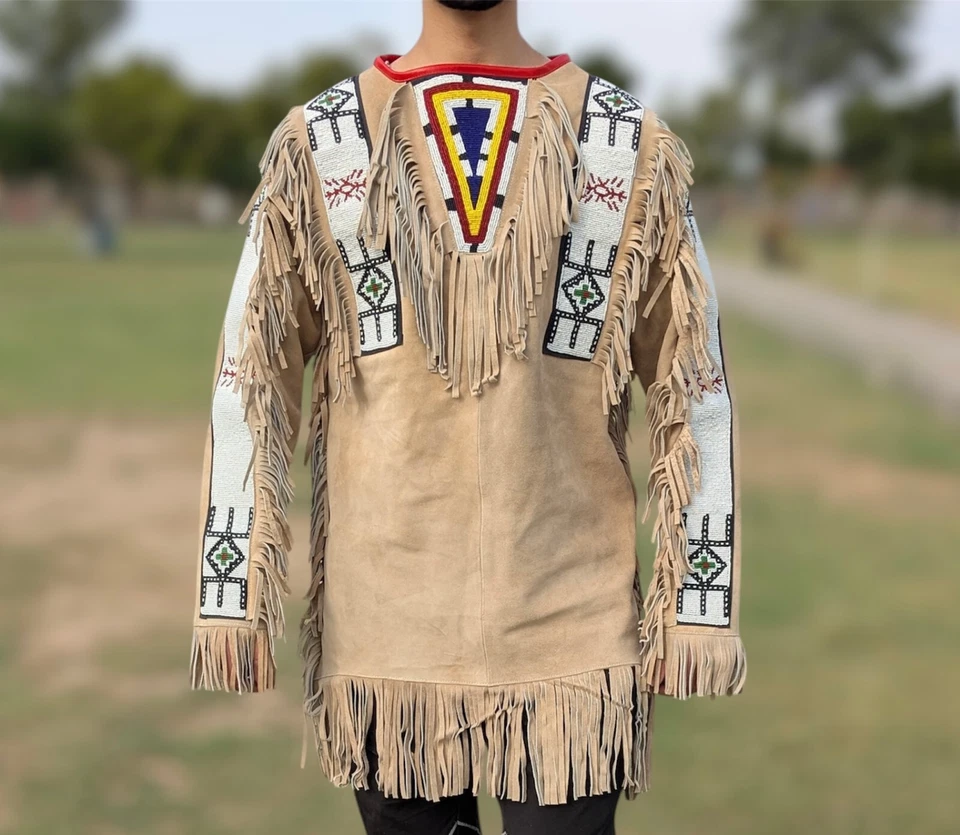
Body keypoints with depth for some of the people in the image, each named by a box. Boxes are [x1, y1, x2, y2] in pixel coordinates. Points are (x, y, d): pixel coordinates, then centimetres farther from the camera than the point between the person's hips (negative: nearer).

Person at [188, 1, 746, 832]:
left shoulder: (636, 148, 4)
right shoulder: (315, 147, 5)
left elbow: (695, 391, 4)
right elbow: (251, 382, 4)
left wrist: (698, 604, 0)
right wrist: (233, 596, -2)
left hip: (572, 621, -1)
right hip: (384, 626, 1)